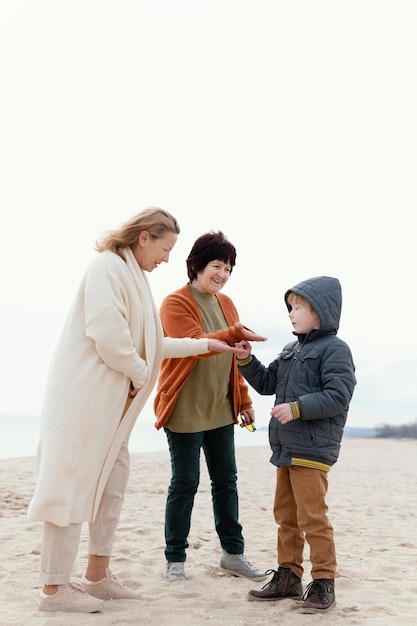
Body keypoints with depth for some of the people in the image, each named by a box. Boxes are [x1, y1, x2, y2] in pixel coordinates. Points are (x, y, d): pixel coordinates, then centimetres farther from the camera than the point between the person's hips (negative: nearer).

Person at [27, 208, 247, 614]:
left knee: (113, 480, 12)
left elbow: (154, 344, 23)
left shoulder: (132, 276, 19)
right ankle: (54, 588, 2)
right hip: (85, 394, -10)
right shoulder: (108, 266, -11)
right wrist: (140, 372, -9)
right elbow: (107, 335, -23)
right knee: (74, 483, -6)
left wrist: (205, 345, 23)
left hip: (109, 400, 10)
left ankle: (97, 576, 22)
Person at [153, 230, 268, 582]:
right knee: (185, 484, 0)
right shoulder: (175, 303, -9)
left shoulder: (226, 304, 12)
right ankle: (175, 559, 13)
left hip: (221, 409, 7)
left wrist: (244, 399, 15)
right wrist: (232, 335, -37)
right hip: (185, 411, -7)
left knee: (226, 480, 11)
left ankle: (233, 553, 23)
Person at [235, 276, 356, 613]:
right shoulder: (291, 351, 16)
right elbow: (266, 383, 19)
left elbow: (338, 396, -20)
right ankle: (288, 576, 25)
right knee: (285, 515, 14)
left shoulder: (334, 349, -10)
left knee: (312, 517, -5)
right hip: (286, 448, 9)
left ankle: (323, 583, 6)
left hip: (312, 451, -9)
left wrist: (297, 408, -26)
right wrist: (246, 360, 4)